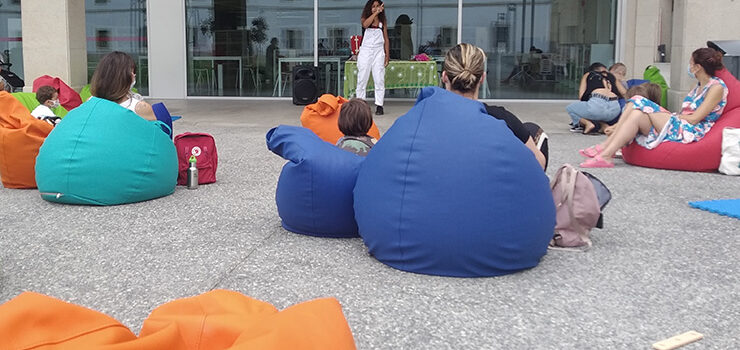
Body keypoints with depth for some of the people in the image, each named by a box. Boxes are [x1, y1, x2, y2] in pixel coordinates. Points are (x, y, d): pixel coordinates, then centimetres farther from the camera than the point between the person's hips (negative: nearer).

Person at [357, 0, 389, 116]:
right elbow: (365, 25, -19)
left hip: (378, 51, 1)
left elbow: (386, 39, 10)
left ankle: (379, 105, -3)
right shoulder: (365, 19, 6)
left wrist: (387, 55, 3)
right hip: (365, 51, -1)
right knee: (362, 79, 1)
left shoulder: (382, 22, 10)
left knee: (379, 79, -5)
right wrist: (376, 13, -22)